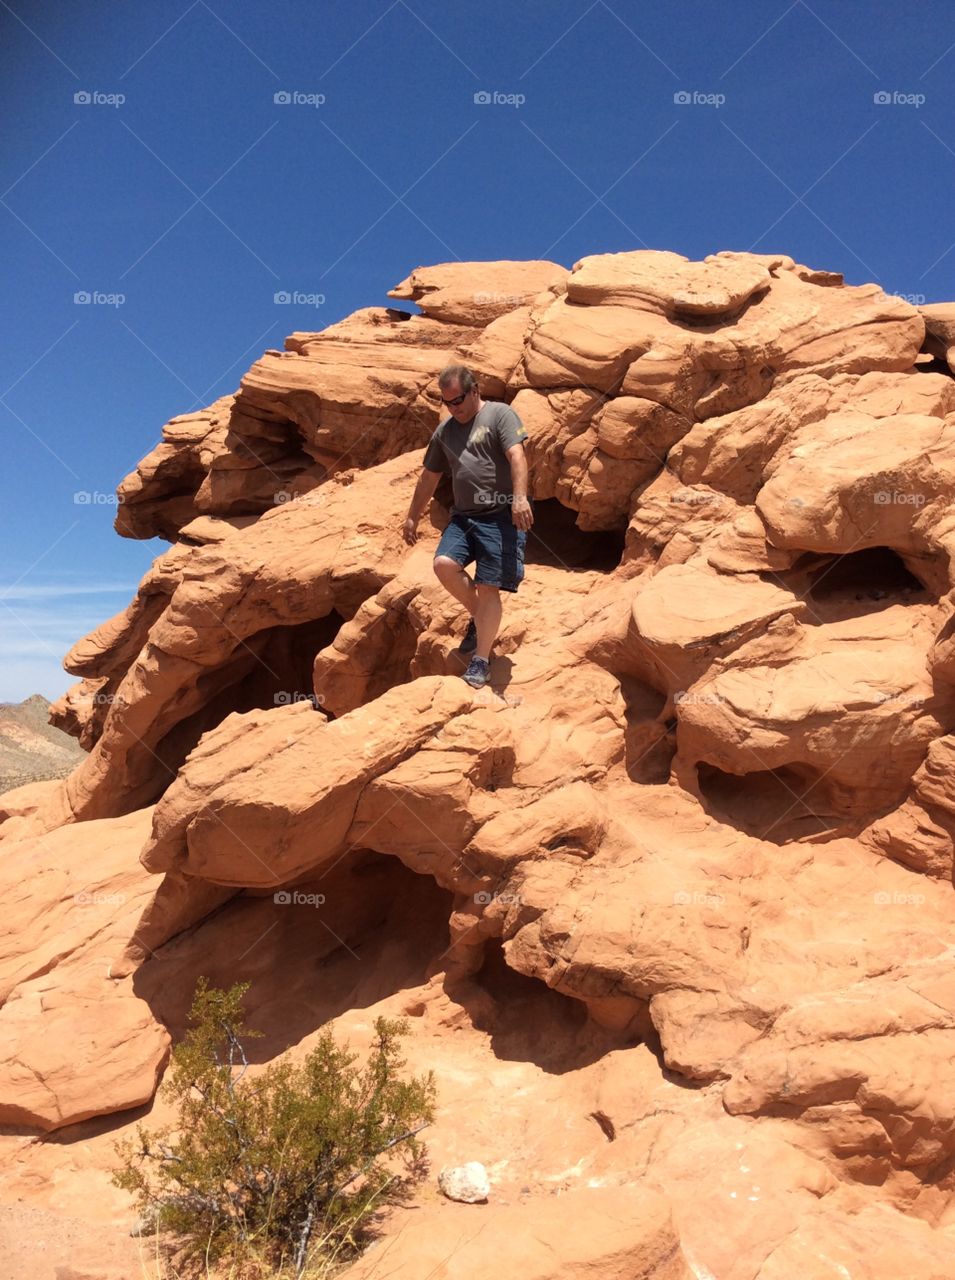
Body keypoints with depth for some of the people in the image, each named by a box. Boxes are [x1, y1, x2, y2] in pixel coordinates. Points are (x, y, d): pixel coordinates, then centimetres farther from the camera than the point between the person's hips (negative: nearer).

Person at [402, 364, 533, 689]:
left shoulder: (500, 414, -1)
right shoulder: (444, 430, 18)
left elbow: (516, 456, -15)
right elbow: (429, 477, 25)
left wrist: (520, 497, -29)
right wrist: (412, 517, 26)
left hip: (500, 515, -6)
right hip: (463, 515, 6)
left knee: (488, 588, -8)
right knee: (444, 564, -18)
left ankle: (481, 661, 3)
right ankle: (479, 617, 8)